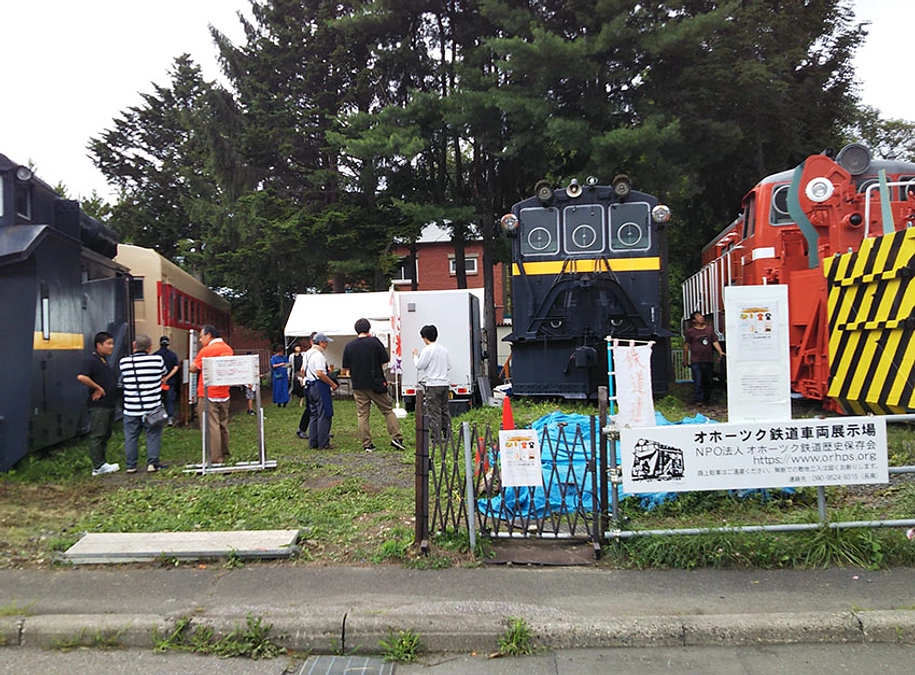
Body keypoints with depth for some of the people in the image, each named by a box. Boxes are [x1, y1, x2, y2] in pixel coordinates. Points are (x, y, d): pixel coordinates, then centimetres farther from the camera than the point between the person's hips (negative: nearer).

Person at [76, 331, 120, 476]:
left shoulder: (105, 361, 17)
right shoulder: (90, 360, -12)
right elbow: (81, 377, -27)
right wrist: (98, 388, -19)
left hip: (109, 404, 10)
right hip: (98, 406, -10)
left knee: (105, 435, 13)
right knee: (97, 435, -5)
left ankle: (101, 463, 20)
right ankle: (98, 466, -1)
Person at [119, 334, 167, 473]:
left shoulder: (124, 362, -4)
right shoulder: (157, 360, -7)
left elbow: (122, 382, 9)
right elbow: (164, 376, 11)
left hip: (131, 409, 1)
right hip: (152, 407, -1)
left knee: (131, 437, 10)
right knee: (153, 435, 8)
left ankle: (131, 465, 14)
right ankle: (152, 463, 4)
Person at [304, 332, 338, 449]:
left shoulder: (308, 354, 15)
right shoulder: (318, 355, -15)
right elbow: (320, 373, -23)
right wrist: (332, 384, -16)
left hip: (309, 386, 10)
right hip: (319, 386, -10)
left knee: (314, 415, 15)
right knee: (324, 415, -4)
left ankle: (313, 442, 18)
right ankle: (323, 443, -2)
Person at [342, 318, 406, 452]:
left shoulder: (349, 346, -1)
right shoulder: (374, 342, -8)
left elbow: (345, 368, 4)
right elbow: (385, 361, -3)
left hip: (358, 385, 2)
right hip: (376, 383, -2)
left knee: (362, 415, 7)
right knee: (388, 410, 9)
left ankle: (367, 444, 7)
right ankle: (396, 437, 3)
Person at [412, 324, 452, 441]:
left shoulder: (427, 350, -12)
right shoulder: (444, 350, 10)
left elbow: (419, 365, -10)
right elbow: (449, 366, 14)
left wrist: (415, 356, 6)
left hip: (432, 384, -7)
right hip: (445, 383, 7)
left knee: (434, 411, -3)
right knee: (445, 409, 13)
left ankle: (436, 437, -3)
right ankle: (447, 435, 17)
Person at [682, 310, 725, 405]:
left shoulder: (710, 329, 10)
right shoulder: (690, 331, 0)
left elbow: (715, 342, 11)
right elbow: (686, 346, 2)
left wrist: (720, 352, -5)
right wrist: (685, 360, 2)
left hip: (708, 360, 4)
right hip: (696, 361, -4)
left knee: (708, 381, 11)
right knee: (698, 381, -7)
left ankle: (707, 398, 24)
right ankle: (698, 400, -2)